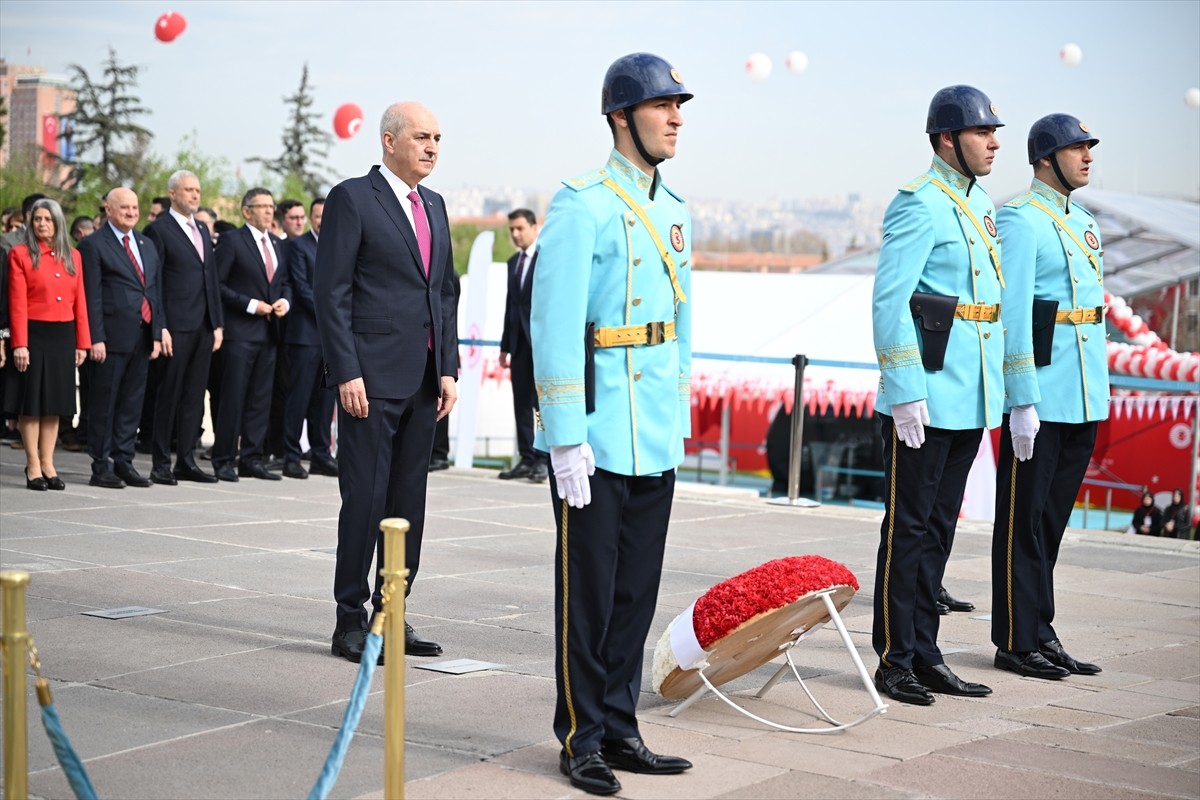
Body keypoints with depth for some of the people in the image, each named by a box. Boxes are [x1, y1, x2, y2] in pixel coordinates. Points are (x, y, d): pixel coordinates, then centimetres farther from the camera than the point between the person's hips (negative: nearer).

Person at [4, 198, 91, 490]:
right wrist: (19, 344, -14)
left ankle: (48, 464, 14)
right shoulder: (20, 254, -3)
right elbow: (17, 304, -8)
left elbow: (80, 301, 8)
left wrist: (82, 342, 3)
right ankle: (33, 467, 7)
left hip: (64, 336, 4)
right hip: (34, 334, -4)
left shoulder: (72, 256, 9)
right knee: (31, 402, 1)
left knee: (55, 401, 8)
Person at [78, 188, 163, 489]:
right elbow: (92, 297, -9)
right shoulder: (94, 245, -4)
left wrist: (156, 333, 9)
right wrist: (96, 338, -15)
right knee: (104, 404, 0)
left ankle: (124, 461, 17)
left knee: (132, 404, 10)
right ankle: (101, 467, 5)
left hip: (142, 337, 6)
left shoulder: (146, 245, 17)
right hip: (112, 337, -6)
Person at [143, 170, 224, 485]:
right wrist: (160, 328, -15)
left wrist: (218, 323, 12)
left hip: (203, 327, 7)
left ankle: (186, 461, 15)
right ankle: (161, 464, 3)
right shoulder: (159, 229, -5)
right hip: (176, 328, -7)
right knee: (169, 396, -2)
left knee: (194, 396, 9)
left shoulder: (202, 229, 18)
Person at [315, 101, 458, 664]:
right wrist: (347, 373, -16)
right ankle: (350, 622, 5)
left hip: (424, 380, 7)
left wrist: (448, 369, 9)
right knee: (364, 498, -3)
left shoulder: (433, 206, 16)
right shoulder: (352, 199, -5)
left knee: (409, 501, 9)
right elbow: (332, 294, -10)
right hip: (372, 378, -7)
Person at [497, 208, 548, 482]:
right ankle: (526, 459, 10)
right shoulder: (513, 262, 18)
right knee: (521, 404, 6)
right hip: (520, 341, 7)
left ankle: (543, 460, -4)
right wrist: (505, 345, 16)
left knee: (543, 403, -6)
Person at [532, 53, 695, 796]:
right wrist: (565, 437, -18)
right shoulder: (583, 205, -11)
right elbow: (554, 325, -15)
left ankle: (620, 729, 22)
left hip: (657, 441, 7)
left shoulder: (674, 212, 13)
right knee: (588, 589, 2)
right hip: (598, 439, -7)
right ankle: (581, 739, 12)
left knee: (638, 588, 12)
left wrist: (680, 419, 15)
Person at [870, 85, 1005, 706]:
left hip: (970, 400, 9)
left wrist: (995, 388, 18)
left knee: (939, 527, 13)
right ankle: (894, 661, 7)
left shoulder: (981, 205, 15)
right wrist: (905, 391, -20)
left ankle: (924, 654, 20)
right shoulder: (920, 205, -12)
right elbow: (888, 302, -16)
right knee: (908, 527, -1)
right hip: (924, 402, -8)